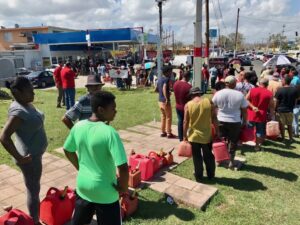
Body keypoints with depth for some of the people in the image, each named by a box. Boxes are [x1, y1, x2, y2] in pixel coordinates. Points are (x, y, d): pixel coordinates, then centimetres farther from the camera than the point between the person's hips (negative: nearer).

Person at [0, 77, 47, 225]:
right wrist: (20, 158, -25)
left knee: (35, 187, 25)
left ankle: (38, 213, 46)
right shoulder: (19, 111, -27)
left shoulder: (27, 104, 2)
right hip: (30, 157, -9)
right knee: (33, 189, 8)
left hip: (36, 153, 9)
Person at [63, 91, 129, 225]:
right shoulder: (110, 133, -27)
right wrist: (123, 188, -13)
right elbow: (123, 168, -30)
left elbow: (68, 151, 8)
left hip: (83, 186, 6)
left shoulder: (78, 126, -7)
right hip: (105, 192, -6)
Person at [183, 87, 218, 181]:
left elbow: (185, 122, -9)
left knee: (197, 157, 12)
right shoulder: (209, 102, -6)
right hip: (207, 135, 2)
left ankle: (199, 177, 23)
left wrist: (185, 136, 1)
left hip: (194, 136, -2)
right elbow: (214, 118, -5)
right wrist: (217, 132, 4)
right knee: (209, 156, 18)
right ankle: (211, 175, 33)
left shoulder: (188, 105, -10)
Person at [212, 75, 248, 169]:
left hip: (221, 121, 2)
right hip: (235, 122, -1)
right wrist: (244, 122, 8)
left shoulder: (218, 93, -7)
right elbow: (244, 110, -5)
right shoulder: (240, 95, -11)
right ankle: (231, 161, 22)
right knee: (233, 142, 13)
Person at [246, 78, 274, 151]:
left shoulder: (252, 90, -3)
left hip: (251, 115, 1)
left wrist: (252, 107, -8)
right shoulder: (269, 93, -6)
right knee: (260, 131, 10)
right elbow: (271, 106, -2)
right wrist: (272, 115, 6)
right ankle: (257, 146, 16)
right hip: (262, 116, -1)